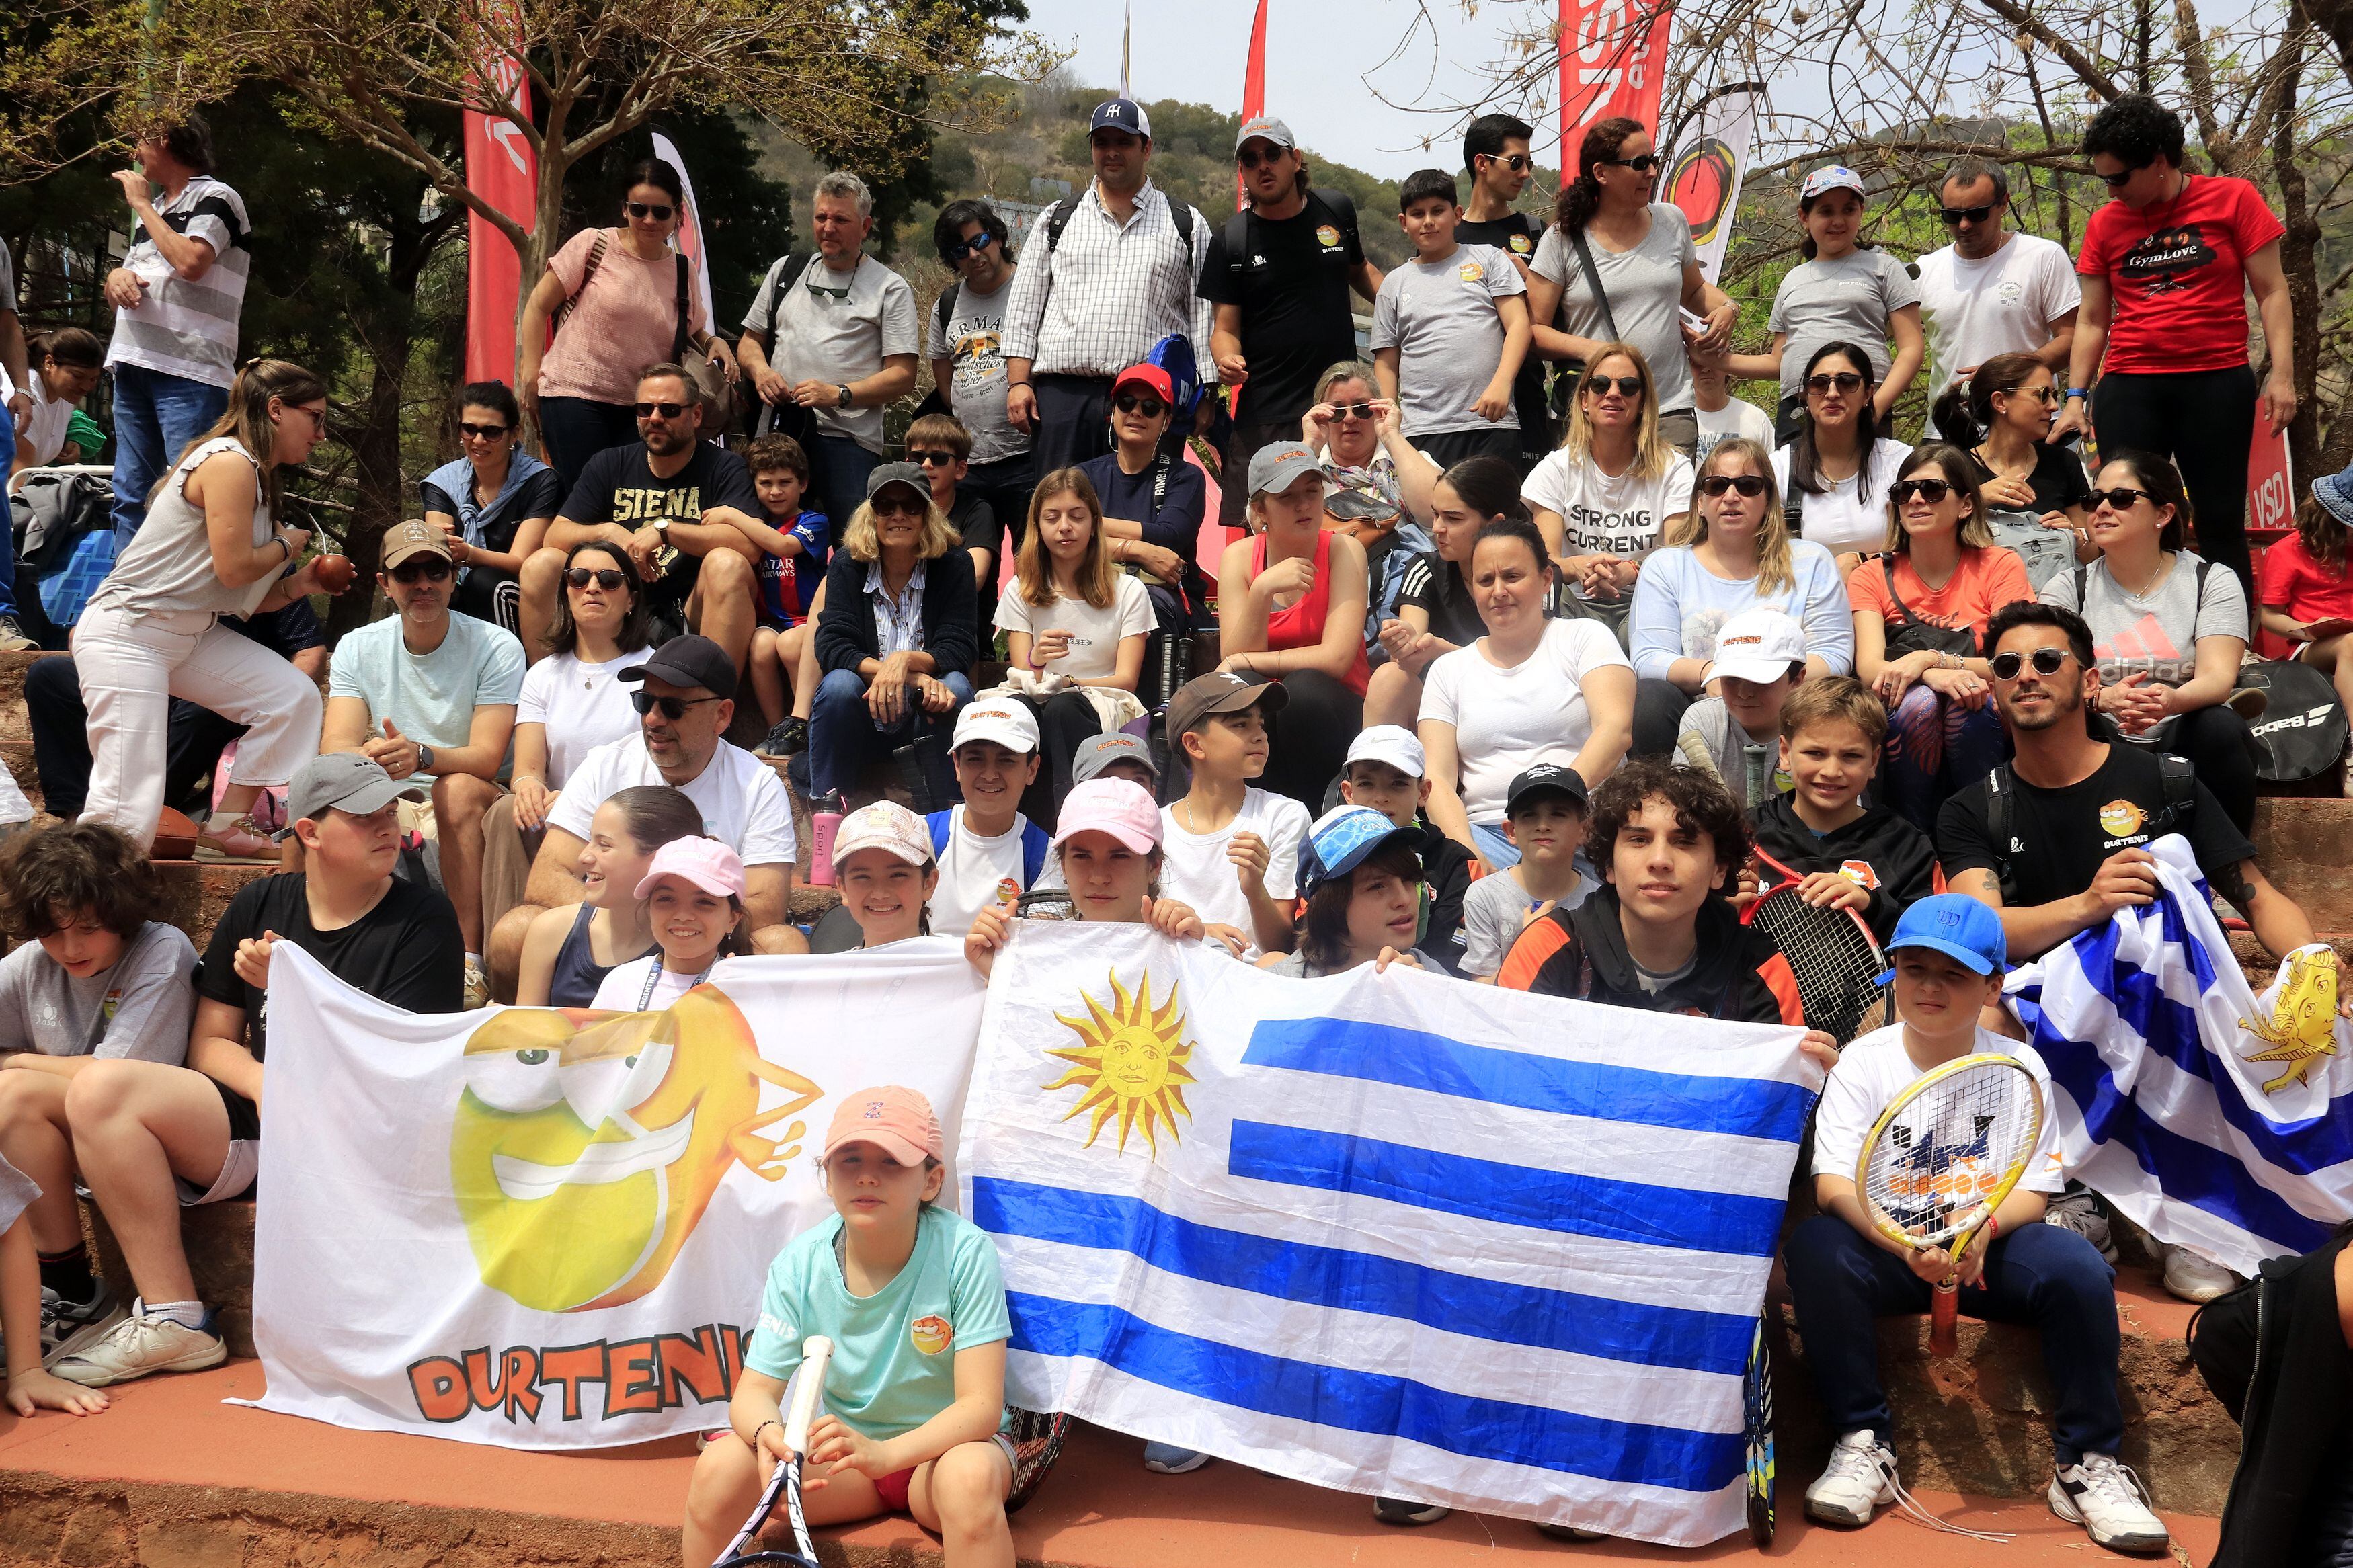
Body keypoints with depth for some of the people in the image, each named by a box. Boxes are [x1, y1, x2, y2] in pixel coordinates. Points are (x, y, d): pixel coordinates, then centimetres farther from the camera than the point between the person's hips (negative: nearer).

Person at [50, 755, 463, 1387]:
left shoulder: (423, 919, 0)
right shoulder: (259, 906, 12)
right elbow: (209, 1044, 12)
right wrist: (264, 1086, -11)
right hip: (255, 1123, 4)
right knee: (100, 1088, -18)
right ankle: (171, 1314, -14)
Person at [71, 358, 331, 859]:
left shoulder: (258, 475, 14)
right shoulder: (230, 462, -15)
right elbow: (233, 569, -19)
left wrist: (299, 584, 4)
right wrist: (287, 545, -2)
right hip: (126, 633, -10)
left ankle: (227, 827, 7)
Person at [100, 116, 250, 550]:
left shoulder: (216, 197, 2)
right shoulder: (154, 211, 25)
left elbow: (191, 263, -16)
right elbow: (117, 296, 27)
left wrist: (142, 203, -3)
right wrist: (117, 277, 2)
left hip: (189, 372, -8)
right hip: (134, 367, 8)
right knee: (130, 496, 5)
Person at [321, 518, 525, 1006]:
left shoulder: (496, 648, -6)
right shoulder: (358, 648, 5)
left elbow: (486, 759, -17)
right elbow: (334, 745, -8)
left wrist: (421, 755, -40)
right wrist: (369, 757, -35)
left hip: (477, 811, -3)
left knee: (458, 788, -37)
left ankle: (469, 964, -37)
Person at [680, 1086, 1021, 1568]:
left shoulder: (965, 1252, -22)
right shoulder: (799, 1263, -11)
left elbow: (980, 1403, -24)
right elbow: (755, 1389, -9)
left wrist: (883, 1453, -41)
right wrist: (768, 1433, -35)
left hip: (943, 1441, -3)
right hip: (841, 1445, 3)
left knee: (971, 1474, -38)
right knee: (720, 1466, -23)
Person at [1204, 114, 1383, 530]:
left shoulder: (1336, 210, 10)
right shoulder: (1230, 239, 4)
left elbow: (1360, 272, 27)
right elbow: (1225, 327, 4)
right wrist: (1227, 360, -19)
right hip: (1265, 415, -2)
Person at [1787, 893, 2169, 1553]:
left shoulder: (2019, 1066, 0)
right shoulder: (1863, 1061, -4)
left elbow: (2033, 1192, -5)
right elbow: (1834, 1184, -14)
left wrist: (1980, 1229, -29)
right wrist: (1908, 1243, -33)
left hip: (1991, 1246, 1)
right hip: (1884, 1242, -1)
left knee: (2077, 1267, -29)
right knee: (1816, 1247, -32)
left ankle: (2087, 1462, -10)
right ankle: (1863, 1443, -18)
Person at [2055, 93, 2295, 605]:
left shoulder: (2232, 199, 1)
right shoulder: (2104, 223, 8)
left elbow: (2271, 291, 1)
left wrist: (2282, 374, -8)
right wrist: (2076, 395, 4)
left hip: (2218, 384, -2)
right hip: (2129, 389, 2)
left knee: (2221, 524, 0)